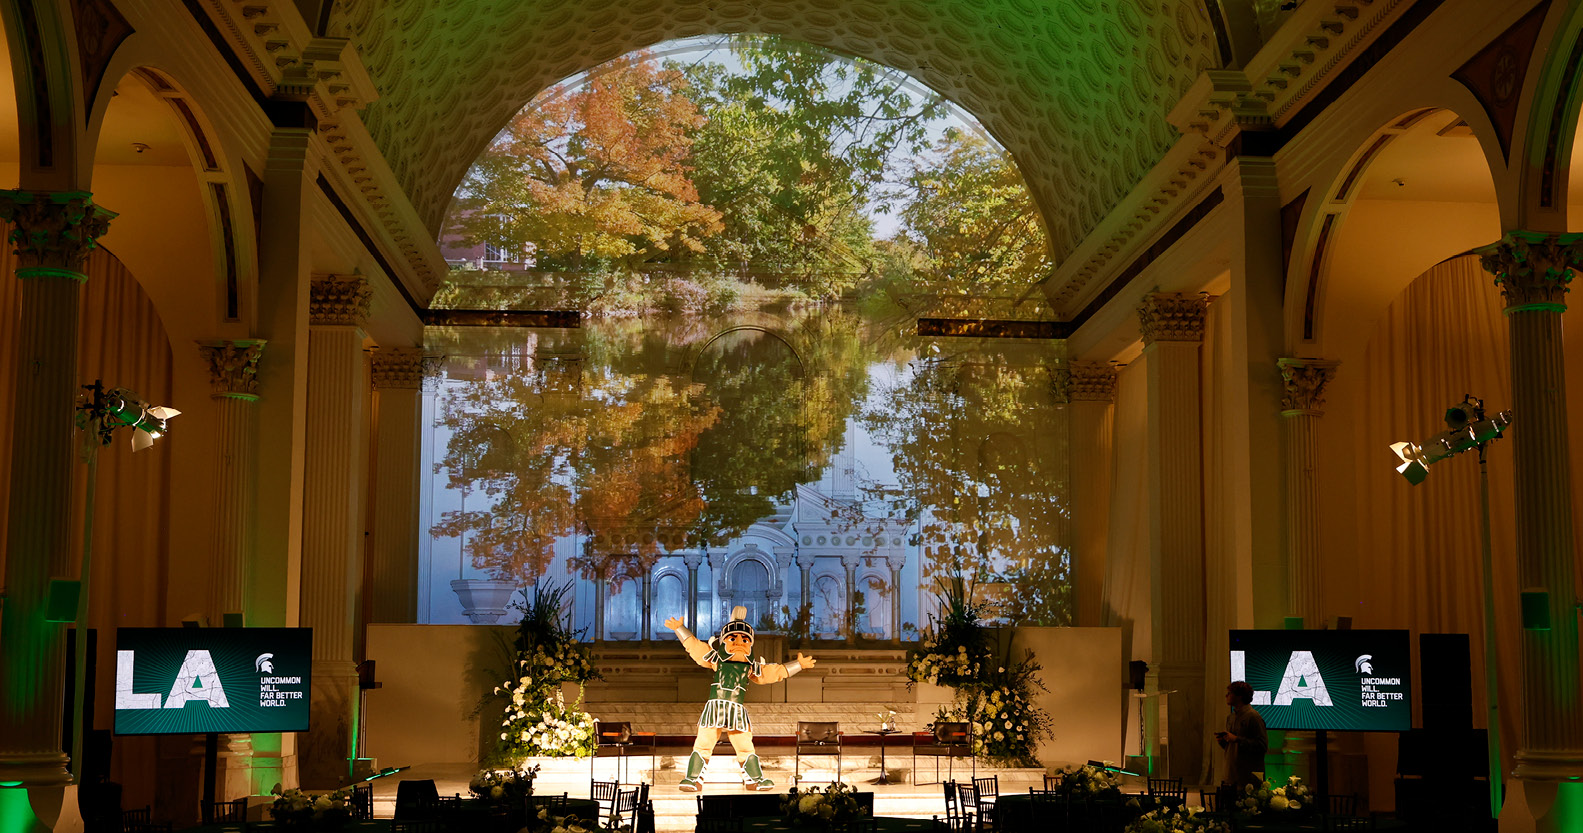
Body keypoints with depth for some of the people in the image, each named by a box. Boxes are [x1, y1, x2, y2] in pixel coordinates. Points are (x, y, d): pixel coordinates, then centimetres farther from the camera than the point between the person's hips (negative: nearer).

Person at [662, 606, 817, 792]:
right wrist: (679, 629, 14)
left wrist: (798, 664, 25)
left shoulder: (752, 667, 14)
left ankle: (754, 778, 15)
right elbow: (694, 646, 14)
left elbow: (775, 671, 23)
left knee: (746, 746, 4)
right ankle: (693, 779, 1)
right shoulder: (716, 659, 10)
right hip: (714, 707, -2)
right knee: (703, 743, -5)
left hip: (737, 711, 2)